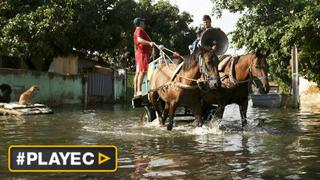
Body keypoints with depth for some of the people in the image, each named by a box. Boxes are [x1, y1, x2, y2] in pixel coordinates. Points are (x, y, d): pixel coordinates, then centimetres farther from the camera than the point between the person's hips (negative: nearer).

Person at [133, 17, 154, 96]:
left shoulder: (138, 31, 27)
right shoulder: (139, 30, -4)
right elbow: (139, 39, -24)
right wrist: (149, 42, -37)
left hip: (139, 53, 11)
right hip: (142, 52, -11)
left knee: (138, 73, 6)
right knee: (142, 71, -20)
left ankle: (136, 92, 5)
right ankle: (139, 90, -29)